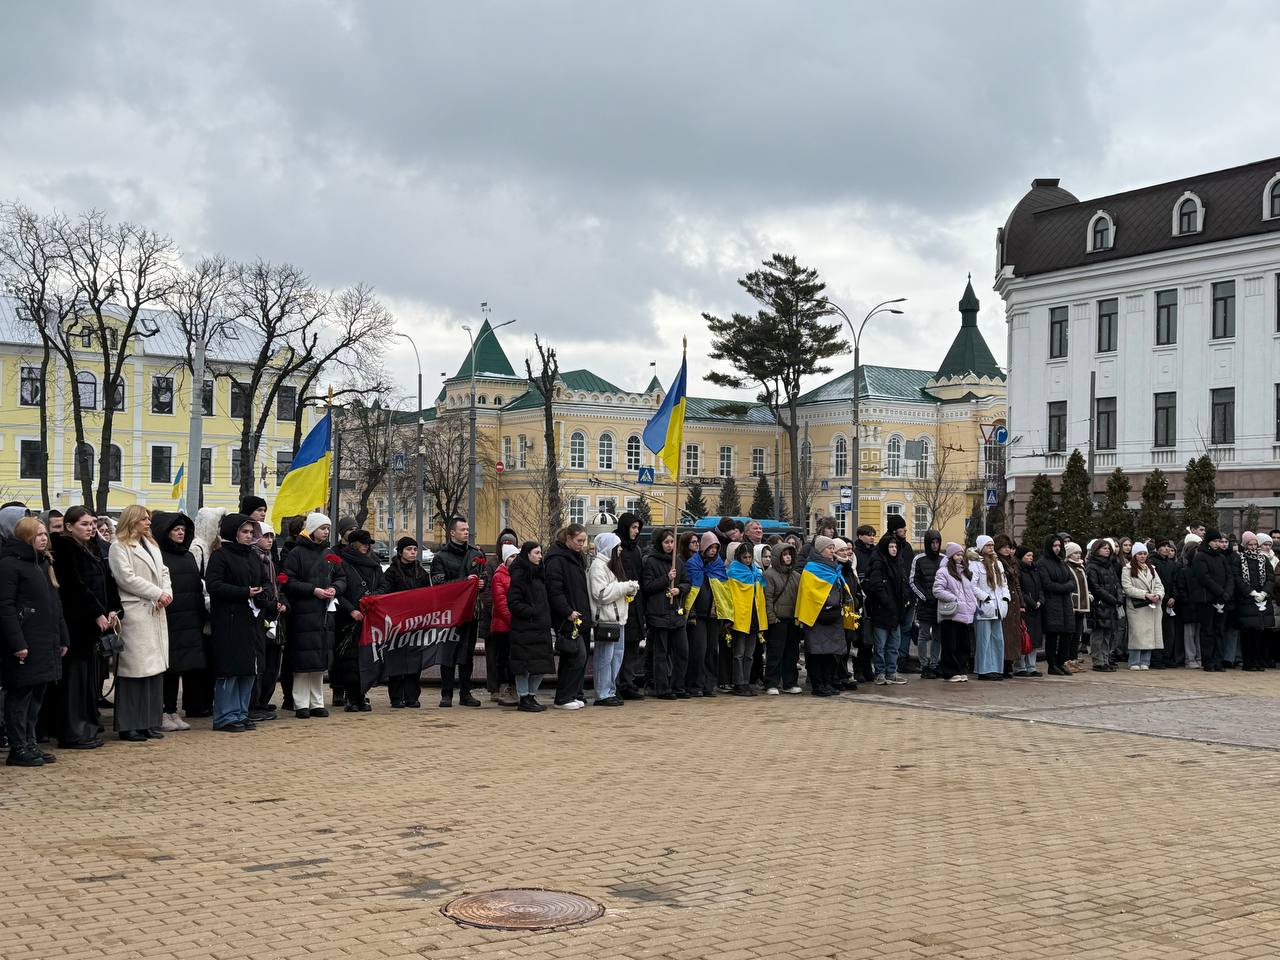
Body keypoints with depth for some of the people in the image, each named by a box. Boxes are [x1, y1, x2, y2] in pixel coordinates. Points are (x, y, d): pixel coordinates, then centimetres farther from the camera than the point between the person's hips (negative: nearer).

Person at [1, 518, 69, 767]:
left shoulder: (44, 564, 18)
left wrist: (63, 638, 16)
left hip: (47, 643, 8)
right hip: (25, 644, -8)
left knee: (36, 696, 11)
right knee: (20, 695, -2)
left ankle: (30, 744, 18)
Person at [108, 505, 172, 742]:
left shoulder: (151, 545, 21)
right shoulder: (119, 546, -4)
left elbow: (163, 572, 17)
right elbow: (127, 578, -13)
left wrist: (167, 593, -2)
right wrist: (158, 593, -11)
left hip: (156, 614, 8)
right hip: (134, 614, -8)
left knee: (156, 667, 7)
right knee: (135, 669, -6)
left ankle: (150, 723, 13)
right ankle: (130, 726, 0)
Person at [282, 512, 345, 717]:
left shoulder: (329, 554, 17)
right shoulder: (297, 553, -4)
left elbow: (341, 578, 20)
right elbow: (289, 582, -10)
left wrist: (335, 588, -2)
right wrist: (313, 590, -16)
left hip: (326, 613, 6)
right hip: (303, 613, -6)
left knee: (320, 661, 9)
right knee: (304, 661, -6)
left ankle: (317, 703, 16)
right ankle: (301, 705, 0)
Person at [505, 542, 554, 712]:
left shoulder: (538, 574, 17)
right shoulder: (519, 575, -9)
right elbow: (513, 603, -14)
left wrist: (546, 618, 12)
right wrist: (532, 612, -17)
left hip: (541, 627, 8)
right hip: (524, 629, -8)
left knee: (541, 665, 8)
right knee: (524, 665, -3)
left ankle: (531, 696, 18)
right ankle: (524, 699, 5)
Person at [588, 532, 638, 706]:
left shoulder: (613, 564, 21)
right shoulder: (598, 566, -11)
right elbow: (602, 593, -18)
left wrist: (631, 588, 6)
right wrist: (625, 587, -15)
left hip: (618, 618, 10)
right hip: (605, 619, -10)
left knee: (617, 655, 10)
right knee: (605, 657, -7)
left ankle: (611, 691, 16)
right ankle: (603, 695, -4)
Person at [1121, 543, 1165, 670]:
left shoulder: (1151, 569, 19)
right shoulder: (1127, 570, 0)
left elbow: (1159, 585, 12)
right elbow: (1128, 588, -10)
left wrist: (1158, 595, -10)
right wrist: (1146, 595, -16)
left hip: (1152, 607, 5)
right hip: (1136, 607, -5)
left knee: (1149, 634, 3)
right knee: (1137, 634, -8)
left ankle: (1145, 662, 10)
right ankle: (1134, 663, -2)